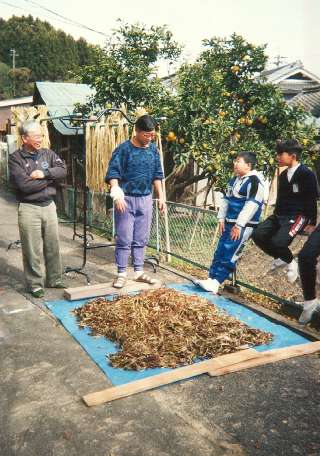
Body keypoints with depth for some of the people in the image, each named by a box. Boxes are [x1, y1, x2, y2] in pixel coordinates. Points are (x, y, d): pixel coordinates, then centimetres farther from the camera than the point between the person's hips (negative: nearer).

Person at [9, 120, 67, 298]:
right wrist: (49, 179, -11)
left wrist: (45, 173, -19)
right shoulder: (16, 158, -7)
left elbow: (63, 170, -5)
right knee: (32, 250, 2)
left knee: (53, 247, 11)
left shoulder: (47, 153, 8)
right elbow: (23, 185, -19)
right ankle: (35, 285, 15)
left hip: (49, 206, 5)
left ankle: (55, 279, 26)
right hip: (29, 209, -4)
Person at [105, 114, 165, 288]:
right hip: (126, 199, -5)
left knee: (141, 239, 11)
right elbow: (112, 173, -13)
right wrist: (117, 195, -25)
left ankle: (139, 272, 20)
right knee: (124, 239, -1)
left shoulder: (153, 149, 7)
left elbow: (157, 175, 13)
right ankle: (122, 274, 8)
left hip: (145, 199, 5)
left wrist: (160, 196, 9)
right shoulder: (124, 149, -9)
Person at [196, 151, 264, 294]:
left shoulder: (254, 182, -15)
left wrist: (239, 225, -21)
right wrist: (222, 219, 11)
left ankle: (215, 283, -6)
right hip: (229, 223, 9)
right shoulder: (234, 180, 15)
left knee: (229, 255, -9)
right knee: (219, 252, 7)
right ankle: (211, 279, 11)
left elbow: (251, 205, -21)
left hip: (243, 225, -9)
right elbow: (226, 200, 20)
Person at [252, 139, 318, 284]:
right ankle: (280, 258, 14)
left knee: (278, 242, -26)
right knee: (258, 235, -8)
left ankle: (291, 263, 6)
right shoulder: (283, 175, 11)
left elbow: (312, 199, -9)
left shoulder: (306, 174, -11)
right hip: (279, 215, 8)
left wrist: (312, 222, -8)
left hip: (298, 216, -8)